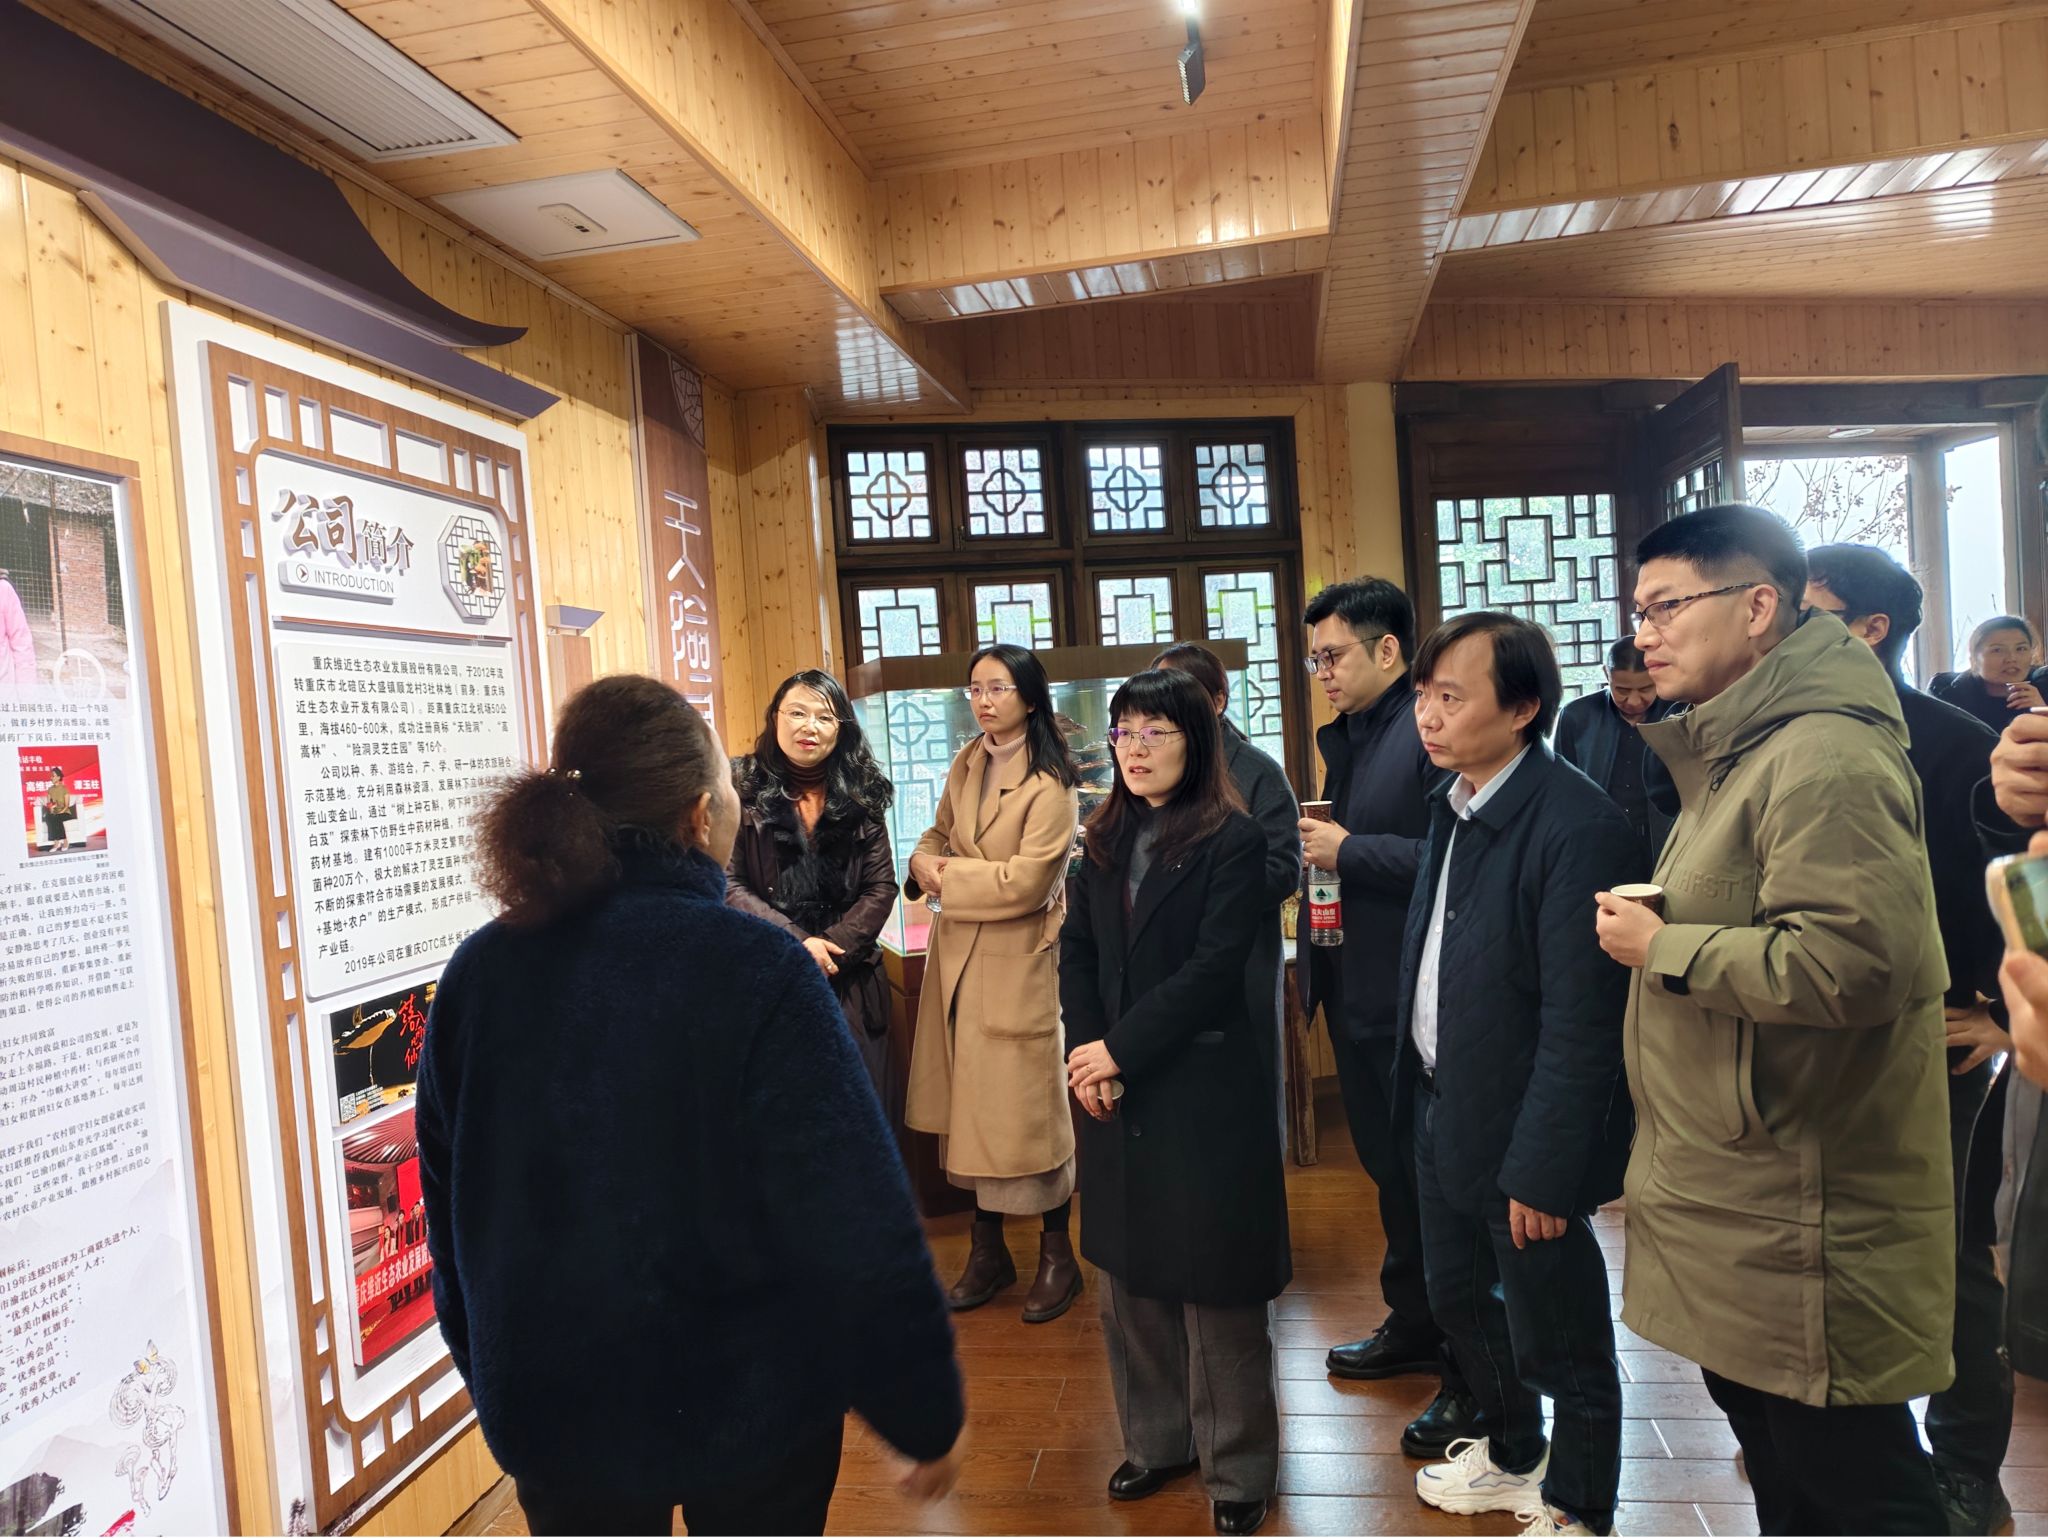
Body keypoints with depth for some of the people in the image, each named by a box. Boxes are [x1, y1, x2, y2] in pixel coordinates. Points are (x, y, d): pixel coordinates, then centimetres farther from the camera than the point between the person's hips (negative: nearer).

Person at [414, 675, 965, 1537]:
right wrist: (927, 1413, -8)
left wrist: (492, 1374, 19)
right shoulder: (758, 974, -23)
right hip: (746, 1404, -3)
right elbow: (858, 1230, -22)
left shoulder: (479, 971, -7)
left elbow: (453, 1204, 4)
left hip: (550, 1403, 4)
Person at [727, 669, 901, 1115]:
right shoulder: (744, 789, -3)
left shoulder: (859, 795, 7)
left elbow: (881, 887, 4)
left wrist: (832, 948, -10)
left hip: (850, 982, 3)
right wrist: (797, 944, -15)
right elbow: (728, 884, -8)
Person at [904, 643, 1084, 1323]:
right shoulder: (965, 766, 8)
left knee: (1028, 1110, 3)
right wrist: (925, 863, -5)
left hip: (1020, 961, -6)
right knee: (969, 1109, 11)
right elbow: (937, 835, 18)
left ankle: (1057, 1255, 21)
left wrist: (949, 877, -9)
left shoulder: (1051, 785, -13)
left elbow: (1024, 882, -19)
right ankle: (987, 1251, 26)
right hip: (958, 955, 6)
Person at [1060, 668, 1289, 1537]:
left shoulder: (1232, 841, -10)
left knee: (1215, 1284, 6)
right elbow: (1077, 954, 5)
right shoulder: (1104, 839, 8)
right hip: (1115, 1088, 6)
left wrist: (1119, 1049, -16)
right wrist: (1087, 1055, -8)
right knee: (1129, 1272, 15)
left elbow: (1214, 968, -17)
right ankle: (1156, 1440, 35)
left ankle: (1238, 1468, 24)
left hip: (1205, 1087, -5)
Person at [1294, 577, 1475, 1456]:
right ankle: (1413, 1327, 40)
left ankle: (1474, 1374, 20)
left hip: (1417, 1005, -9)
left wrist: (1349, 852, -22)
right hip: (1357, 995, 9)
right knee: (1389, 1168, 21)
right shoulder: (1342, 739, 13)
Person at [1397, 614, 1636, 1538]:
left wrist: (1541, 1169, -20)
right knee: (1458, 1299, 26)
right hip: (1442, 1110, 8)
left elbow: (1581, 1024, -23)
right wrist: (1423, 1094, 10)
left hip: (1520, 1132, -8)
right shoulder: (1452, 803, 2)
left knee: (1558, 1341, 12)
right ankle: (1510, 1453, 51)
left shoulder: (1578, 827, -24)